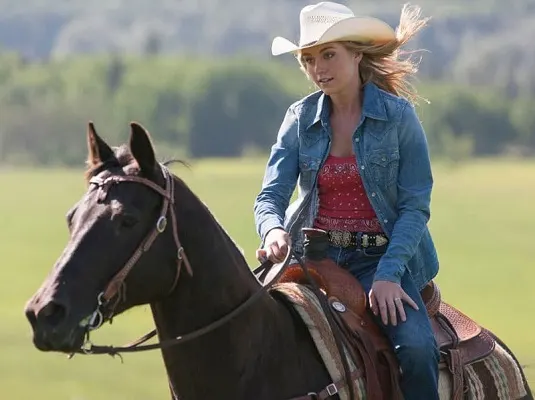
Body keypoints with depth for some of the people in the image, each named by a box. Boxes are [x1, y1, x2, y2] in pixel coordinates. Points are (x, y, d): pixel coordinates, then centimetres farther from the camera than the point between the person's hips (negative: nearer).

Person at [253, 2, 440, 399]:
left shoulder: (399, 116, -4)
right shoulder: (300, 119, 5)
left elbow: (415, 206, -5)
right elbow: (271, 195, 0)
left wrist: (388, 274, -18)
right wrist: (273, 231, -24)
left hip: (380, 257, -3)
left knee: (416, 347, -28)